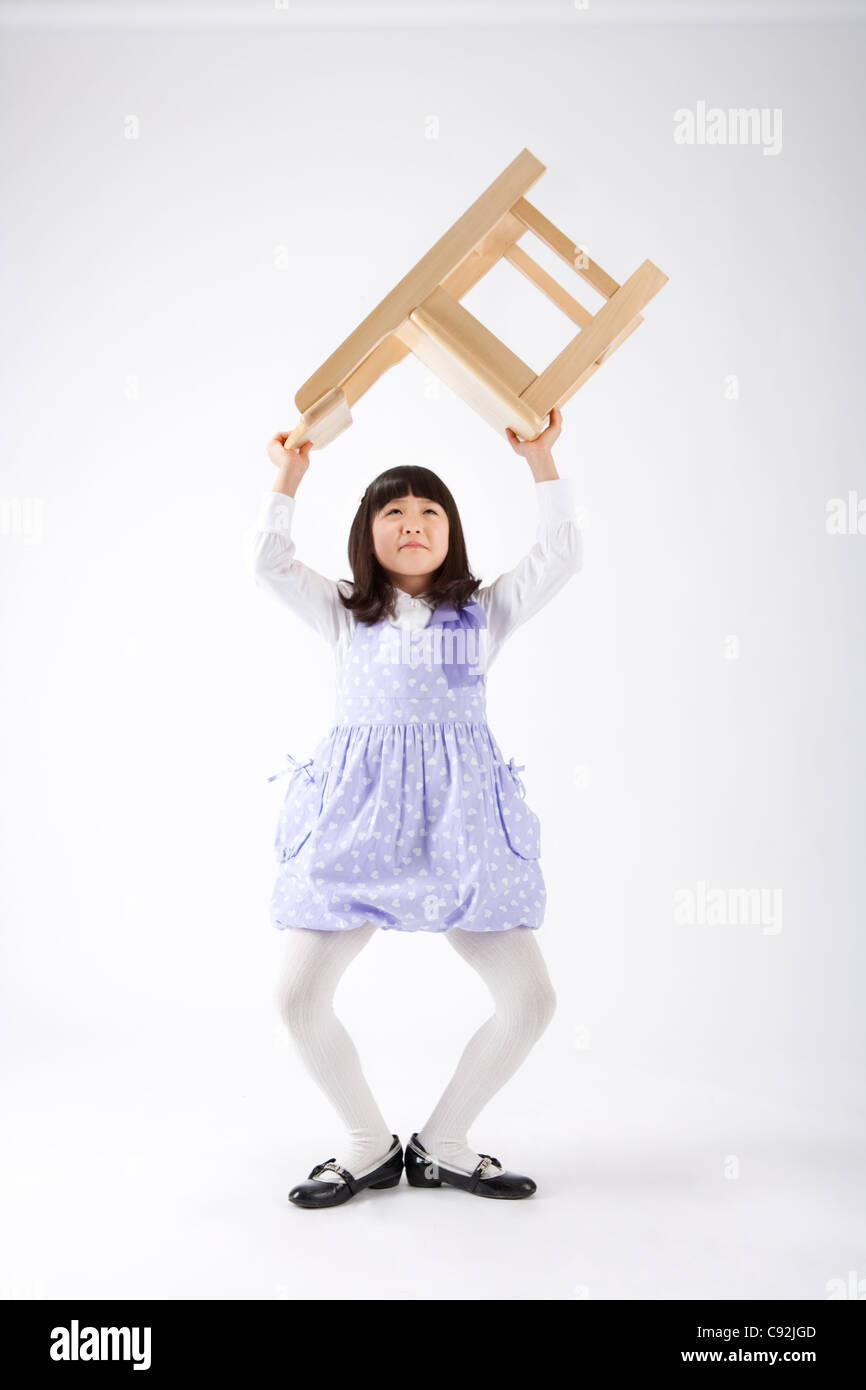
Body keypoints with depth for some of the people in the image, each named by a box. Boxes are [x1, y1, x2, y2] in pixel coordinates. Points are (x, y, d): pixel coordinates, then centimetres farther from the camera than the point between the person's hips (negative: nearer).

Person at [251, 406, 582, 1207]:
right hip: (358, 815, 0)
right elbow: (269, 563, 3)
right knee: (299, 997, -8)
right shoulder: (346, 614, 14)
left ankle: (442, 1145, 17)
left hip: (459, 818, 1)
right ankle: (370, 1146, 17)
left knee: (532, 997, -5)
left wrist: (540, 460, -1)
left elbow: (561, 556, 2)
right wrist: (288, 477, 1)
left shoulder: (484, 611, 13)